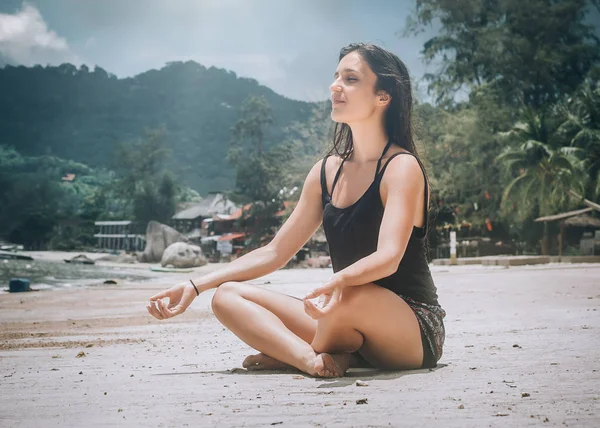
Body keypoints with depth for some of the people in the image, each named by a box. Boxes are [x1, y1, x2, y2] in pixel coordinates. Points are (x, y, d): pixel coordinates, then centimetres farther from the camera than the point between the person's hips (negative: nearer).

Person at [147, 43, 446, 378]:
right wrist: (196, 286, 6)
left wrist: (339, 282, -49)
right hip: (356, 324, 7)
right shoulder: (328, 171, 8)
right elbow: (275, 252, 12)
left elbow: (389, 257, -28)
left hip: (415, 329, -6)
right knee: (228, 296, -4)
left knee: (350, 296, -40)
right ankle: (315, 360, -26)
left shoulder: (402, 167, -12)